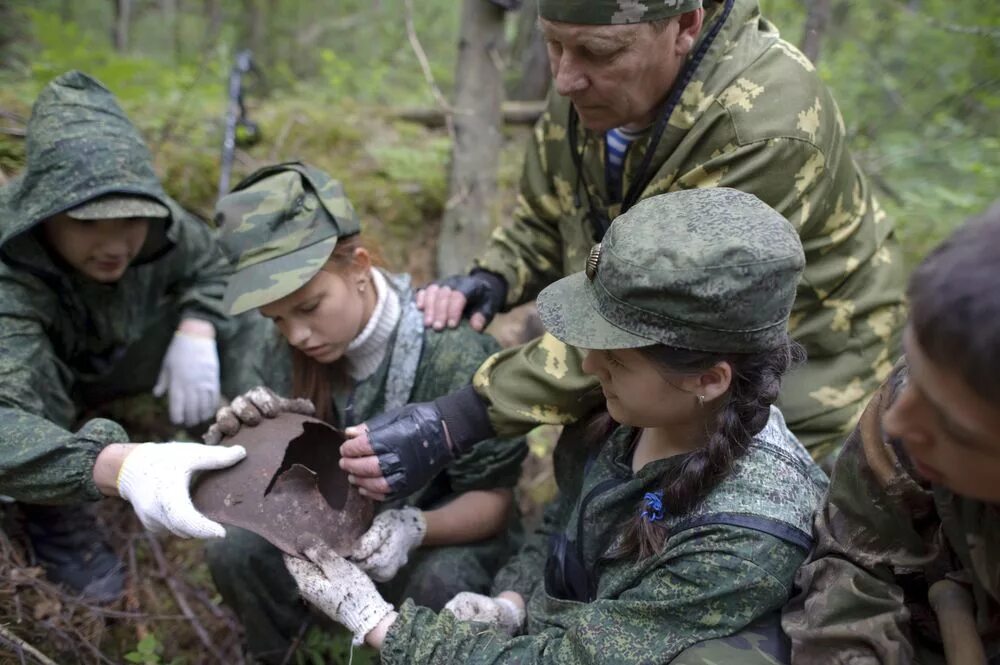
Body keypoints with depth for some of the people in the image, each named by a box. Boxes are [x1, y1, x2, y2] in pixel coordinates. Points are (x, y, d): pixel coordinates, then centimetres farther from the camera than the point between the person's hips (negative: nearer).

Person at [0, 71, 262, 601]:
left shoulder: (153, 224, -25)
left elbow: (212, 263, -3)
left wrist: (196, 332, -25)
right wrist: (121, 466, -73)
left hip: (110, 363, 5)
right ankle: (57, 521, -12)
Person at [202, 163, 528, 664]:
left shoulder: (456, 355, -27)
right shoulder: (287, 356, -12)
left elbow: (493, 499, -19)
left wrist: (416, 527, -39)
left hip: (446, 531, -3)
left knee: (441, 585, -35)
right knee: (236, 550, -21)